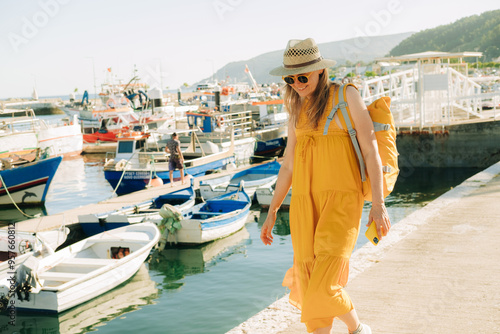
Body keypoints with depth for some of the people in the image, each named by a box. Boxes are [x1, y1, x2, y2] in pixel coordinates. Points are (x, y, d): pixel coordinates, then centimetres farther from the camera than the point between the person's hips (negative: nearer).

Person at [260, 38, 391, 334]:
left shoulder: (346, 96, -1)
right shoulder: (298, 110, 15)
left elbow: (371, 149, -5)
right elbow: (288, 165, 19)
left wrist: (379, 203, -12)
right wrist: (272, 212, 18)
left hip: (341, 198, -5)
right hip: (305, 200, 5)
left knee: (324, 285, -13)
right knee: (309, 283, 2)